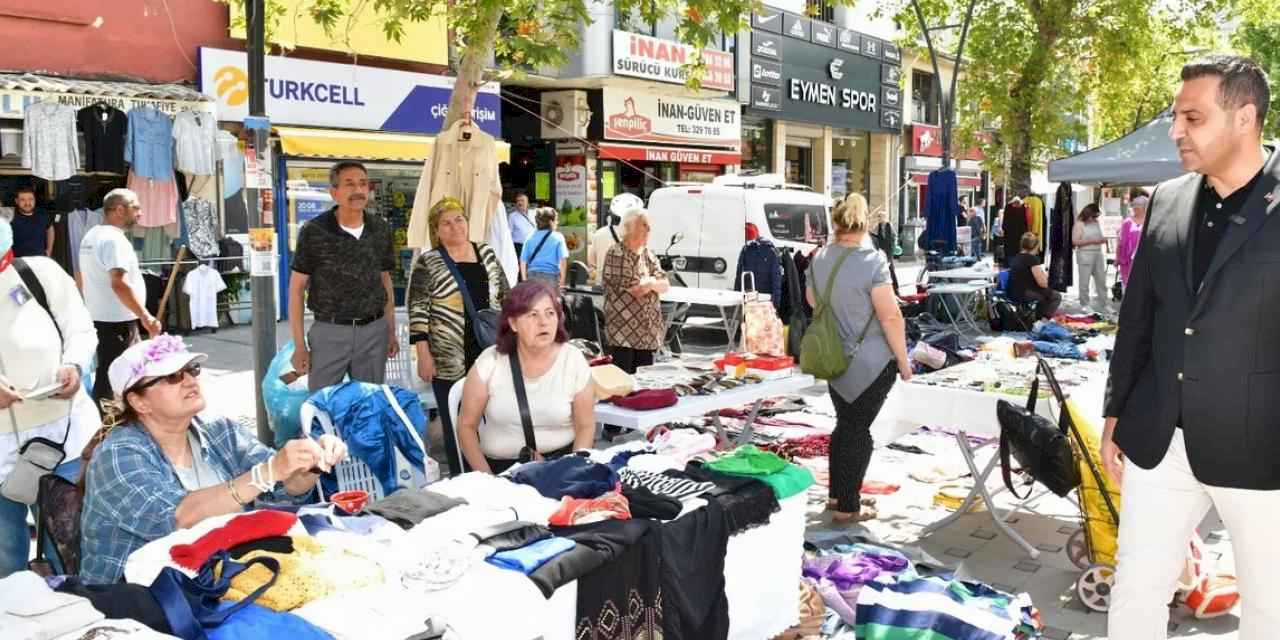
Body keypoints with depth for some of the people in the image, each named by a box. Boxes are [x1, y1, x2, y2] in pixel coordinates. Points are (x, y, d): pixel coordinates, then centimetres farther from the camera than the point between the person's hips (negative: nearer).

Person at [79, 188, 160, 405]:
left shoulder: (91, 236, 13)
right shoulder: (114, 239, -18)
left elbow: (81, 277, 22)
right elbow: (119, 284, -28)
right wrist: (145, 316, -28)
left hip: (99, 316, 10)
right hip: (117, 321, -10)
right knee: (112, 378, -5)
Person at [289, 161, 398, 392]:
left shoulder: (381, 230, 3)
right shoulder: (314, 232, -7)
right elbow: (297, 289, -3)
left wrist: (391, 331, 11)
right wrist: (299, 345, -7)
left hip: (374, 332, 3)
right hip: (329, 332, -3)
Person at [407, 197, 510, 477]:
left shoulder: (487, 253, 10)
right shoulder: (428, 262, -3)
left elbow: (505, 296, 14)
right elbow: (417, 310, -6)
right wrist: (423, 354, -12)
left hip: (490, 355, 4)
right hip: (449, 360, -3)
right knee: (457, 425, 3)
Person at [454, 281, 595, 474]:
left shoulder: (574, 361, -6)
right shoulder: (489, 362, -7)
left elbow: (585, 426, 4)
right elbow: (466, 425, 1)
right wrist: (487, 479, -7)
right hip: (500, 467, 0)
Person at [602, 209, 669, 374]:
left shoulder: (648, 255, 15)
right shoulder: (616, 254, -9)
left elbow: (665, 285, 8)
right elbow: (632, 290, -17)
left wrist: (650, 283, -11)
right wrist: (650, 281, 0)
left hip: (648, 332, 7)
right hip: (622, 330, -7)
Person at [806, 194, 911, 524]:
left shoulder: (819, 258, 2)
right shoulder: (871, 261, -17)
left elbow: (812, 301, 18)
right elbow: (891, 317, -18)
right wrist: (903, 361, -9)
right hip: (871, 363, -6)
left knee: (844, 425, 18)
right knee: (858, 430, 3)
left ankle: (838, 494, 29)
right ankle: (847, 506, 11)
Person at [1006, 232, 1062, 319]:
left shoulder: (1016, 258, 11)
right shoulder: (1033, 259, -13)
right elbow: (1043, 284, -12)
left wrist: (1041, 274, 20)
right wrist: (1045, 275, 8)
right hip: (1024, 295, -9)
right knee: (1056, 296, 8)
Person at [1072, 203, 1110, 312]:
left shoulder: (1097, 223, 14)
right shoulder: (1079, 225, -6)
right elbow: (1075, 241, -14)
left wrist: (1103, 240, 1)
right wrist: (1091, 241, -17)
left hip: (1098, 254, 6)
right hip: (1085, 255, -6)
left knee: (1101, 280, 8)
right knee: (1084, 282, -1)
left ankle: (1104, 305, 15)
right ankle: (1085, 305, 9)